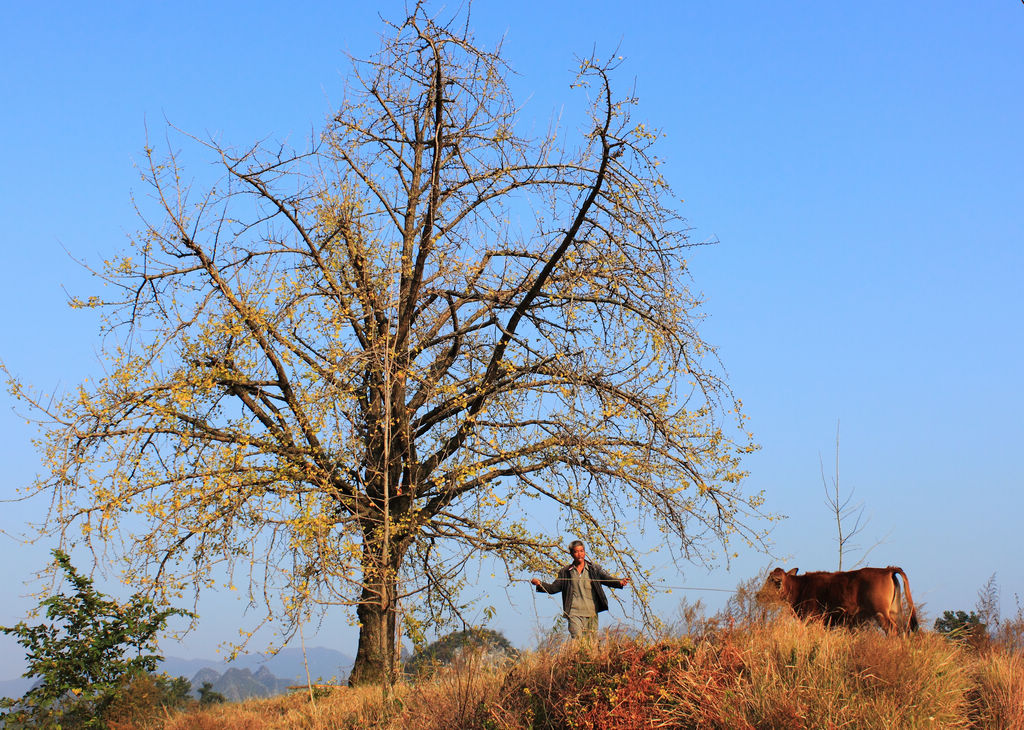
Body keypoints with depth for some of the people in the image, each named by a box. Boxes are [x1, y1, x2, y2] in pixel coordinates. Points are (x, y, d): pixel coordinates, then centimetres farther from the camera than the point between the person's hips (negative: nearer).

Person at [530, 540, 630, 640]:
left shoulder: (594, 569, 11)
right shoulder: (565, 572, 13)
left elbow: (607, 579, -3)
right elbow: (554, 588, 13)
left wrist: (619, 582, -23)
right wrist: (540, 584, -5)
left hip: (591, 613, 1)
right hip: (574, 613, -1)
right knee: (577, 639, -14)